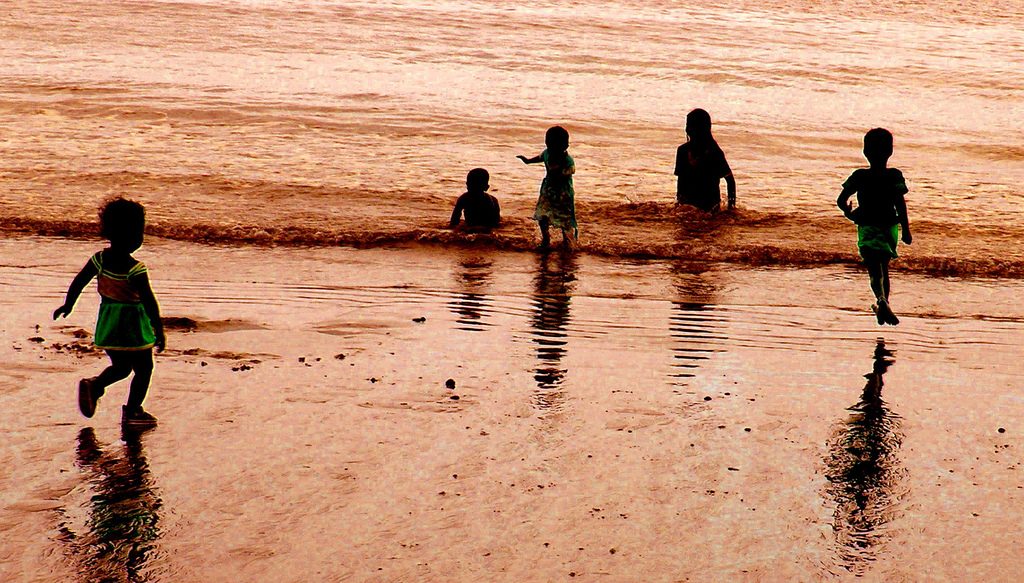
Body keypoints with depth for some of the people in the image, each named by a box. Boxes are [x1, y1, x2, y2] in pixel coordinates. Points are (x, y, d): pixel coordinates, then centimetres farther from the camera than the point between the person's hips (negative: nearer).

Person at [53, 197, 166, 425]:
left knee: (120, 367, 23)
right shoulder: (135, 269, -22)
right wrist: (159, 330, -17)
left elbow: (78, 282, 6)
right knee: (143, 368, 11)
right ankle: (132, 412, 14)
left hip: (107, 325, 6)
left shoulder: (99, 259, -4)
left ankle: (94, 385, -1)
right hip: (132, 327, -6)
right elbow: (148, 301, -23)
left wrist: (68, 306, 21)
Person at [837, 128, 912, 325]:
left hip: (867, 227, -2)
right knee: (883, 268, 20)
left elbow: (841, 200, -7)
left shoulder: (859, 176, -5)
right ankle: (883, 305, 29)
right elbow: (900, 203, -15)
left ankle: (882, 301, -37)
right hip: (890, 227, 2)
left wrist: (850, 213, 13)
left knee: (875, 270, -10)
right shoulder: (895, 176, -5)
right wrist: (906, 229, -14)